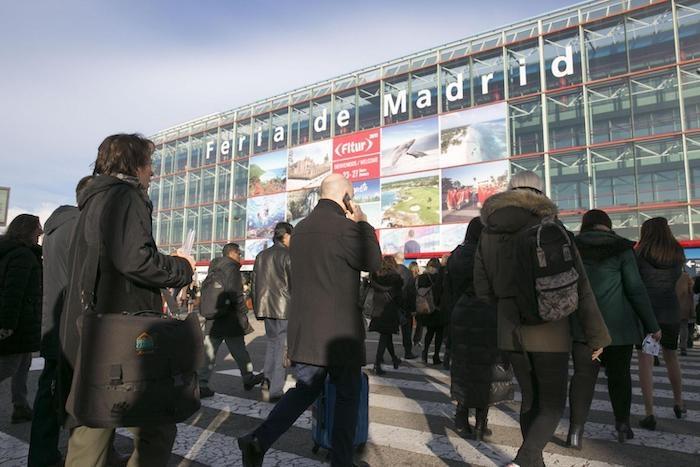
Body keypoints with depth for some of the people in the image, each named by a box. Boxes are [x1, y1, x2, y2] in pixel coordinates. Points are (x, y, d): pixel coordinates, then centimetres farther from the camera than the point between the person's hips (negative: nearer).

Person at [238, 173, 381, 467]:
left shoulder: (300, 229, 9)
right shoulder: (344, 227, -15)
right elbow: (372, 263, -4)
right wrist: (362, 223, 4)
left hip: (304, 327, 7)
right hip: (340, 330, -7)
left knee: (305, 389, 18)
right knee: (347, 396, 10)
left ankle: (259, 440, 5)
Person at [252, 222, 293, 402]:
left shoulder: (261, 256, 13)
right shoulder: (287, 255, -9)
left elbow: (255, 284, 15)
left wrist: (257, 308, 20)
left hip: (265, 308, 6)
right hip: (284, 308, -6)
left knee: (272, 341, 19)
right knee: (282, 347, 0)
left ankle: (267, 381, 10)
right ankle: (275, 391, 3)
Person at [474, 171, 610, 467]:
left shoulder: (489, 234, 4)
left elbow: (483, 290, 5)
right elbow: (579, 287, -9)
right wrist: (597, 335, -3)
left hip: (510, 330, 4)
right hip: (548, 330, -4)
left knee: (530, 399, 20)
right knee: (552, 406, 7)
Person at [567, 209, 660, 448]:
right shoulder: (621, 249, -2)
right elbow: (636, 289, -5)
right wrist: (652, 325, 2)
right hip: (618, 323, 0)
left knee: (583, 374, 0)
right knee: (619, 374, 15)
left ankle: (576, 427, -12)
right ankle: (623, 425, 25)